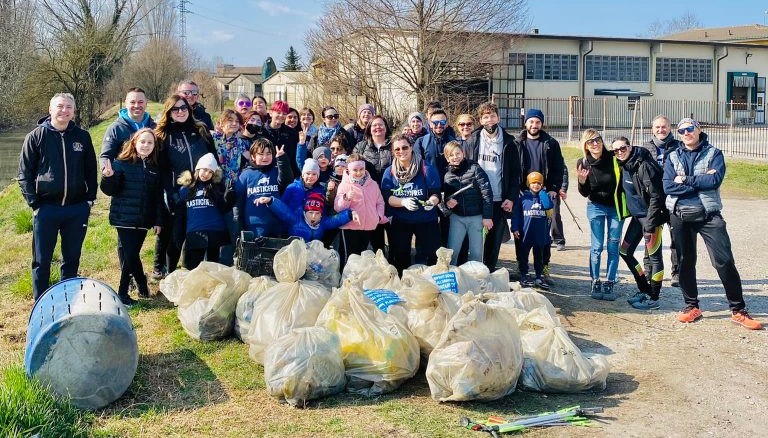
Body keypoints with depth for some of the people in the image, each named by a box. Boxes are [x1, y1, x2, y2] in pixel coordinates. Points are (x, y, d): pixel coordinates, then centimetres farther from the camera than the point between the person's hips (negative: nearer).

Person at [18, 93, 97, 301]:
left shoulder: (82, 136, 5)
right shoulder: (36, 136, -1)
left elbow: (91, 170, 12)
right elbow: (24, 173, 0)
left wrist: (90, 198, 5)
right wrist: (33, 201, -7)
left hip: (77, 208, 2)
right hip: (46, 208, -2)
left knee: (72, 258, 11)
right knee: (41, 260, 4)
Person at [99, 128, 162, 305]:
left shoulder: (154, 168, 8)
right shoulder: (122, 163, -5)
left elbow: (158, 196, 10)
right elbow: (110, 191, -6)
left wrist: (158, 221, 7)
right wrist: (108, 178, -27)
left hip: (143, 220, 4)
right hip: (124, 218, -4)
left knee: (131, 254, 7)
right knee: (129, 255, -6)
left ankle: (123, 293, 17)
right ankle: (142, 284, 10)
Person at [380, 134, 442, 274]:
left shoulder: (427, 169, -9)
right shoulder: (389, 172, -1)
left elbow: (436, 194, -12)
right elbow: (387, 197, -11)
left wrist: (431, 202, -35)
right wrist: (404, 202, -29)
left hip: (426, 220, -2)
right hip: (399, 221, 2)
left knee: (430, 258, 1)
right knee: (400, 259, 13)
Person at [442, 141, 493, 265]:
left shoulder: (475, 169, -7)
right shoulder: (446, 174, 3)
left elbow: (487, 193, -10)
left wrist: (487, 216, -14)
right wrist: (447, 202, -8)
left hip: (476, 216, -3)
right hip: (456, 217, 3)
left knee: (476, 253, 4)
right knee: (452, 251, 1)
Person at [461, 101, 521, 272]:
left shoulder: (508, 143, 3)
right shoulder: (471, 141, 3)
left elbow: (515, 173, 4)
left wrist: (511, 198, -5)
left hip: (499, 201, 0)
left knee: (495, 240, 7)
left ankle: (490, 271, 19)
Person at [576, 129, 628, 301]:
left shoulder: (614, 159, -14)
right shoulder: (583, 163, -9)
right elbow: (585, 193, -3)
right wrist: (582, 180, -23)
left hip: (616, 207, 0)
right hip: (596, 207, 0)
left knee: (613, 247, 3)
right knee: (596, 247, 1)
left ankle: (609, 284, 10)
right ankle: (595, 283, 11)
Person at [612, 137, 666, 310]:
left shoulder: (644, 166, -19)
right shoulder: (623, 166, 7)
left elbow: (656, 196, -20)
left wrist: (650, 225, -21)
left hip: (650, 216, -10)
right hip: (636, 216, 10)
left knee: (654, 256, -2)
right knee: (625, 251, 14)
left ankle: (653, 298, 8)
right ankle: (644, 290, 25)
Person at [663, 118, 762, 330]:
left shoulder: (713, 153, 3)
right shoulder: (673, 157, 8)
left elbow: (715, 180, -15)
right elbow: (668, 187, -8)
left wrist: (686, 180, -10)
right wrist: (701, 181, -11)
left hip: (708, 214, -2)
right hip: (680, 215, 3)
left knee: (724, 261, -8)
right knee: (685, 262, 9)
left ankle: (738, 310, -1)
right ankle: (691, 306, 22)